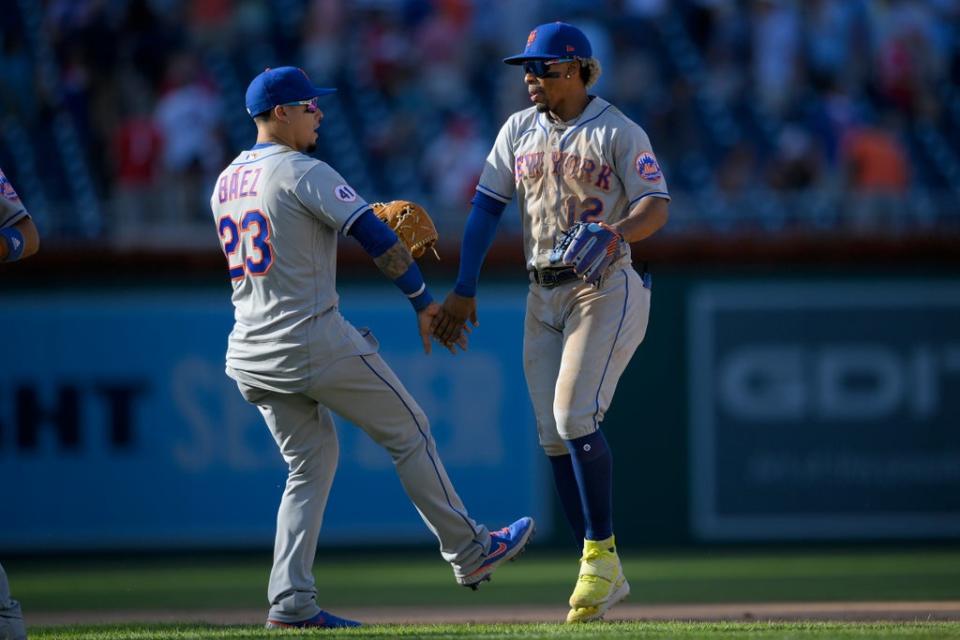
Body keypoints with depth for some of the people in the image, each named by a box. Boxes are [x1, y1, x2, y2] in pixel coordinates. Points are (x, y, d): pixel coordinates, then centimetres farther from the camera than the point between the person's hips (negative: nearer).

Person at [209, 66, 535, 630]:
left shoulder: (226, 184, 14)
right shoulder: (303, 172, -11)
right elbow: (375, 238, -17)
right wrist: (423, 300, -9)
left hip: (253, 354, 8)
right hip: (316, 344, -8)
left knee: (310, 464, 14)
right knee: (409, 432, 8)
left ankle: (290, 601, 2)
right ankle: (469, 552, 17)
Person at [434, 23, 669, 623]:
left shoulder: (619, 133, -6)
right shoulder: (520, 130, 11)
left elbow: (656, 207, -13)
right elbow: (487, 206, 11)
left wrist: (614, 231, -34)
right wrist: (464, 291, 6)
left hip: (606, 288, -6)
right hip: (544, 296, 6)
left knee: (575, 416, -20)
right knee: (554, 437, 2)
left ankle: (600, 555, -10)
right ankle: (605, 577, 9)